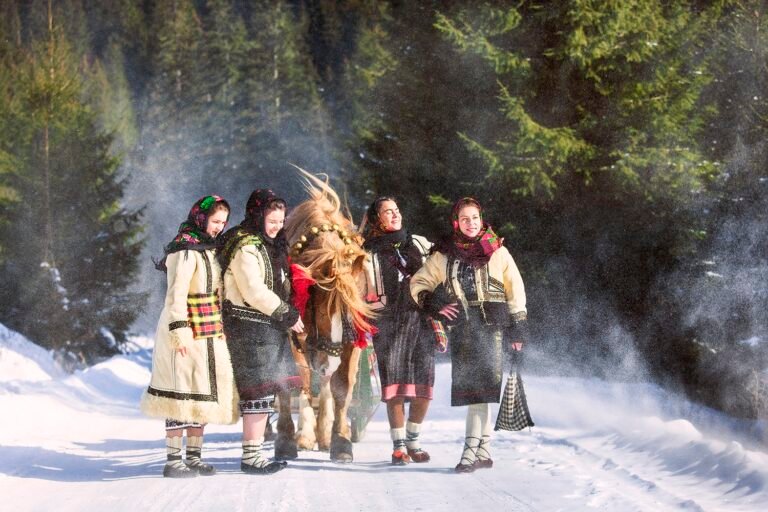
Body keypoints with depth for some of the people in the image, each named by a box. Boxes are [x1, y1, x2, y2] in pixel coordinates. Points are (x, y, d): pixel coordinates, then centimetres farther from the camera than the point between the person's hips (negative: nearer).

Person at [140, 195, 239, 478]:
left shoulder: (209, 248, 15)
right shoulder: (185, 250, -13)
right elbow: (176, 295, -18)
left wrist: (220, 329, 20)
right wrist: (180, 333, -23)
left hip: (210, 335, 9)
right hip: (187, 334, -9)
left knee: (204, 394, 11)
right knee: (183, 394, -7)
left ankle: (194, 456, 18)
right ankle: (173, 460, -4)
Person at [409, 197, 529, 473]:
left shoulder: (497, 252, 5)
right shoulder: (444, 255, 9)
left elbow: (515, 291, 8)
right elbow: (418, 283, 15)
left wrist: (517, 329, 3)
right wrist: (434, 304, -4)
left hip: (491, 325, -3)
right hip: (461, 327, 3)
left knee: (480, 386, -12)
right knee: (469, 386, 0)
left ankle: (472, 448, -15)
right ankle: (484, 449, 4)